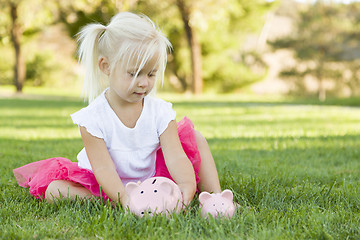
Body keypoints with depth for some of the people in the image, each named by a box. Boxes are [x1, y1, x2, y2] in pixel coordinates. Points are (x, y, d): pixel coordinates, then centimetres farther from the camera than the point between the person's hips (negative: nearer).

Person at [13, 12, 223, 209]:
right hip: (111, 187, -2)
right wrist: (123, 198, -46)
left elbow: (175, 157, -23)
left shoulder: (160, 111, -13)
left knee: (196, 139, -9)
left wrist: (188, 184, -45)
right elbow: (103, 168, -26)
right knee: (53, 190, -24)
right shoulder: (93, 118, -21)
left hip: (154, 179, 2)